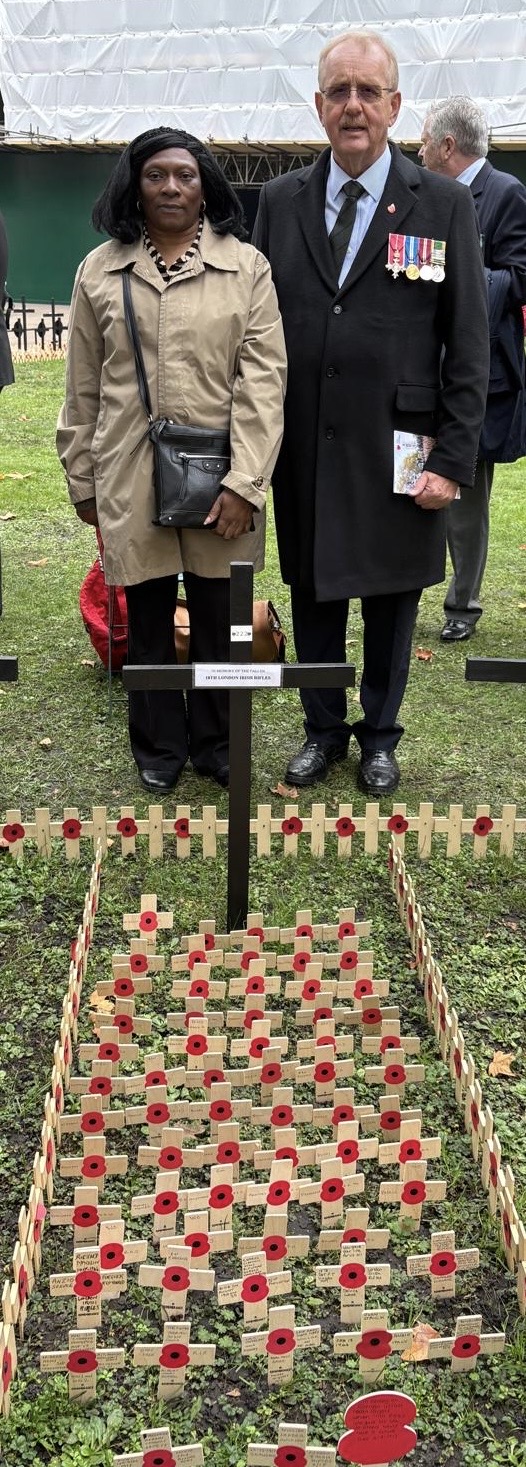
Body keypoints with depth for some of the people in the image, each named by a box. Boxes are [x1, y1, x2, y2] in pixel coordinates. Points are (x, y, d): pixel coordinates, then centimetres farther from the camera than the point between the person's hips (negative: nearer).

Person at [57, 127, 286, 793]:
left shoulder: (246, 266, 1)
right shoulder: (100, 270, 6)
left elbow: (263, 380, -5)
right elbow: (84, 388, 9)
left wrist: (245, 481, -12)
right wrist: (81, 480, 9)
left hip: (220, 478, -1)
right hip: (130, 479, 1)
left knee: (218, 619, 8)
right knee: (147, 620, 11)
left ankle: (215, 741, 27)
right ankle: (159, 744, 28)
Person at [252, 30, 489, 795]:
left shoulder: (445, 205, -1)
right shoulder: (280, 201, 7)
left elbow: (468, 345, -3)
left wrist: (453, 459, -9)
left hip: (397, 453, -2)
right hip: (302, 450, 2)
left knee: (392, 597, 9)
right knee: (312, 595, 11)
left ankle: (380, 735, 28)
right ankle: (323, 729, 30)